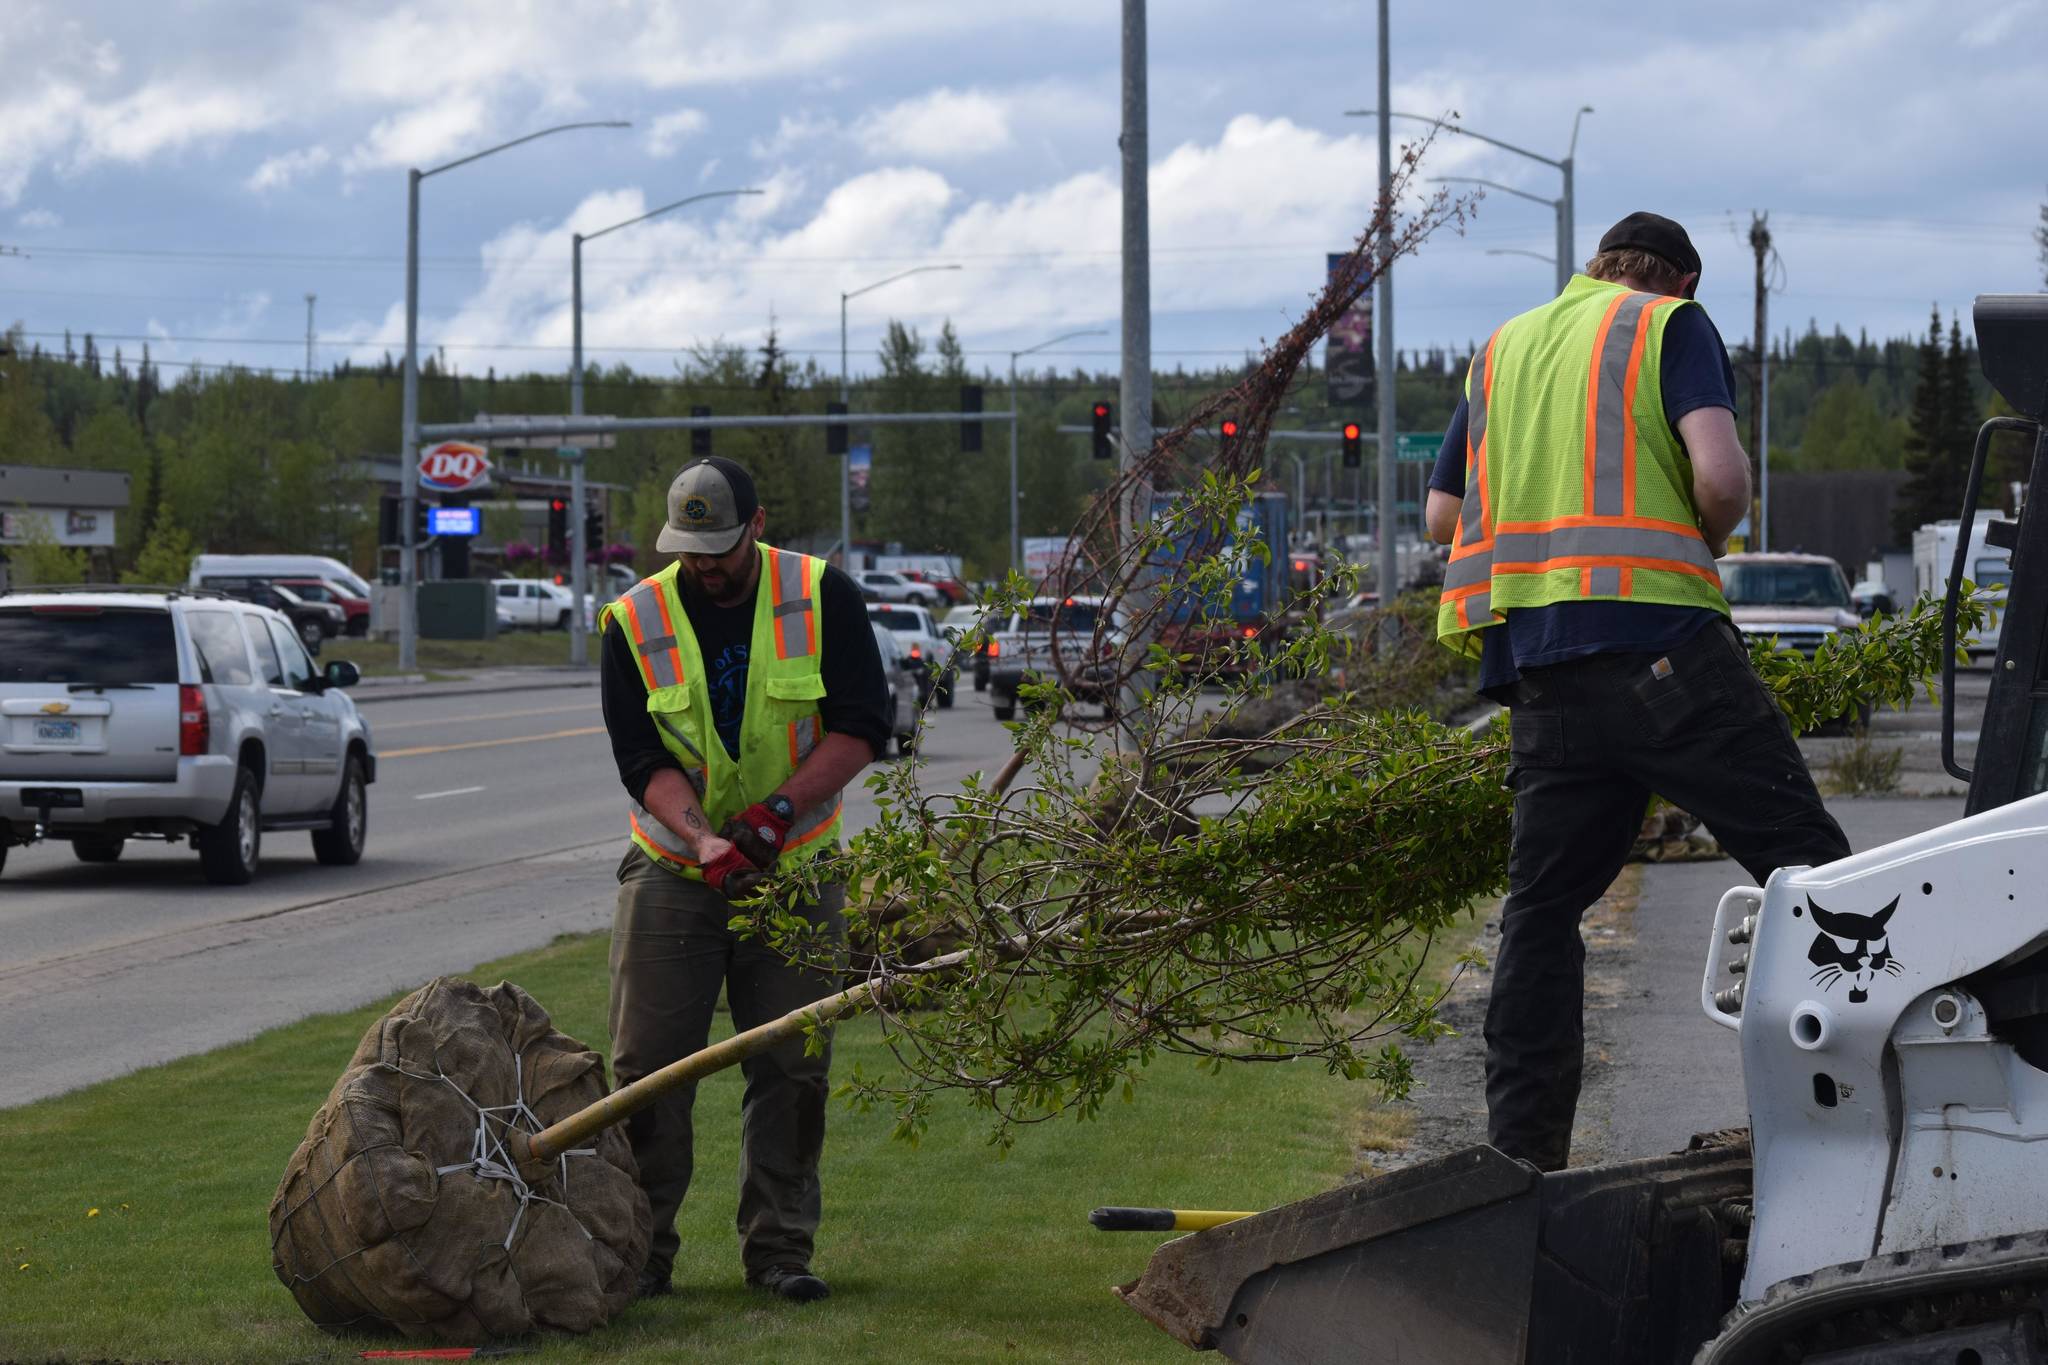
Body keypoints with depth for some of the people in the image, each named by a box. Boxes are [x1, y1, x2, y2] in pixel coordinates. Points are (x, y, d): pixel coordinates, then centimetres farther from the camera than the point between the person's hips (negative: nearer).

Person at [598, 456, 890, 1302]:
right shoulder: (635, 622, -6)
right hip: (672, 873, 0)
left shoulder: (823, 599, -7)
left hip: (795, 869, 0)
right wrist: (704, 839, -29)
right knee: (648, 1065, -2)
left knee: (793, 1068, 2)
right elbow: (643, 760, -12)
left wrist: (779, 807, -23)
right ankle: (639, 1249, 6)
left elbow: (861, 727, -11)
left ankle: (779, 1248, 10)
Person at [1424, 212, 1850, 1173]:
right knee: (1802, 856, -4)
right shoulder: (1672, 327, 6)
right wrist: (1704, 542, 9)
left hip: (1528, 657, 6)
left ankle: (1519, 1152, 3)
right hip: (1658, 637, -6)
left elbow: (1442, 516, 21)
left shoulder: (1502, 348, 23)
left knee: (1543, 902, 8)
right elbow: (1721, 475, -10)